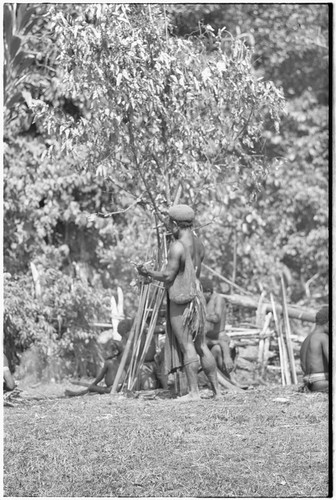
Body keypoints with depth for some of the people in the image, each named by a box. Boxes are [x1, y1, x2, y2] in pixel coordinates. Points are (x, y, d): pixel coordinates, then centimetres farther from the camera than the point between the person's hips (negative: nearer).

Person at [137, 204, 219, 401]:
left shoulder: (178, 246, -15)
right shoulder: (199, 244, 10)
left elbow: (168, 276, -15)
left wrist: (148, 273, 1)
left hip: (180, 300, -8)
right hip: (197, 296, 8)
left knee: (187, 346, -5)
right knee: (201, 346, 12)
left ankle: (194, 392, -4)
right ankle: (216, 389, 12)